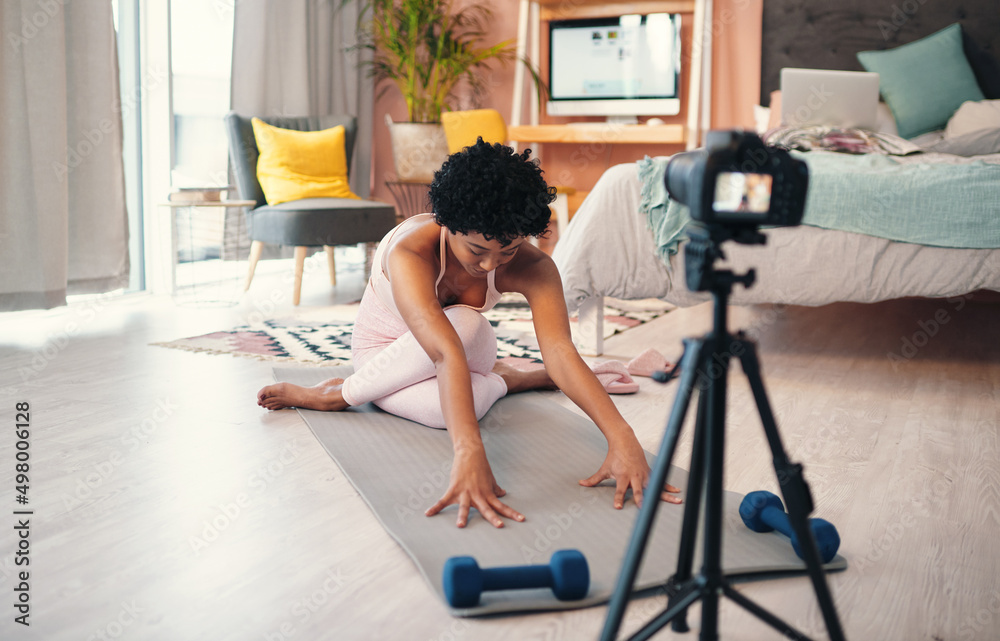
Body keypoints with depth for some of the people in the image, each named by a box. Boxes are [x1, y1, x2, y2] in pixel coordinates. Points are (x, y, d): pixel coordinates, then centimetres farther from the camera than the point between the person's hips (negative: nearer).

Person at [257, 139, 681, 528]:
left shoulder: (532, 267, -28)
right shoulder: (411, 253, -39)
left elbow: (560, 352, -40)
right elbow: (446, 354, -54)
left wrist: (622, 439, -54)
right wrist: (468, 453, -67)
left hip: (468, 347, 4)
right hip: (385, 347, -4)